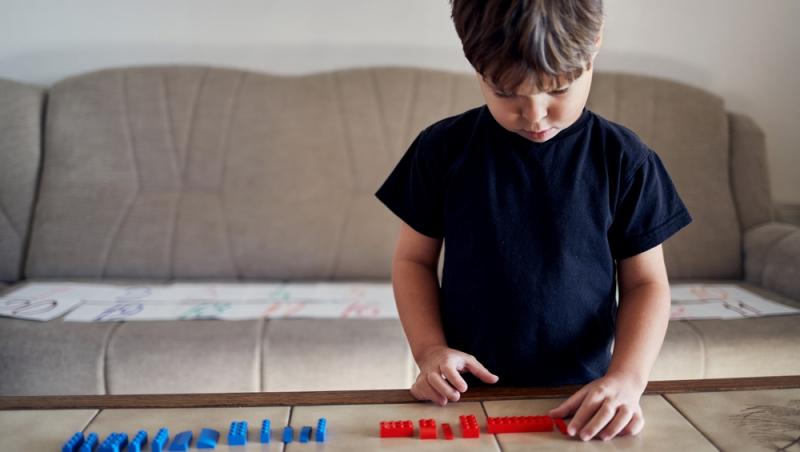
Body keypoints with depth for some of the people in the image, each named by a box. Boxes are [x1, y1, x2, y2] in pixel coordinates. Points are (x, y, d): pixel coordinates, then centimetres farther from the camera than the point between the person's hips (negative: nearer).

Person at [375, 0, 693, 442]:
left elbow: (645, 281, 1)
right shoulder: (443, 149, -4)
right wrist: (429, 348, -10)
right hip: (468, 393, -1)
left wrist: (627, 378, -14)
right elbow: (414, 259, 4)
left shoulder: (623, 159, -4)